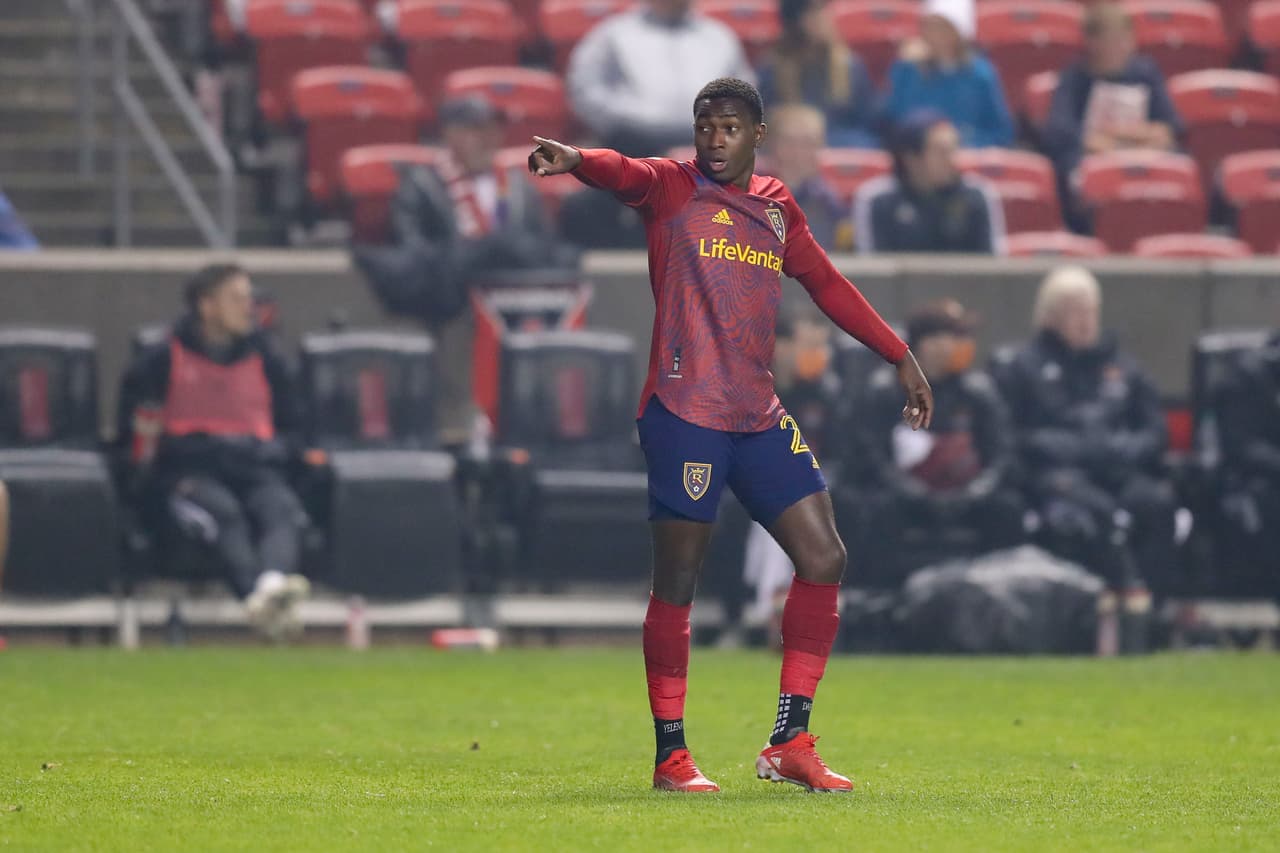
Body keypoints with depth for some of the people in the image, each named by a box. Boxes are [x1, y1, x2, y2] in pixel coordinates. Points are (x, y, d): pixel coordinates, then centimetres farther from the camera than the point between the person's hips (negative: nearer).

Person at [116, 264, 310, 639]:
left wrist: (273, 447, 9)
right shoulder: (162, 361, 14)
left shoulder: (265, 360, 24)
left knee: (282, 508, -34)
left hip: (255, 468, 3)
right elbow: (129, 435, 14)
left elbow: (290, 426, 29)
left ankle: (272, 584, -64)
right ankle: (255, 594, -63)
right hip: (187, 472, -3)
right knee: (223, 510, -38)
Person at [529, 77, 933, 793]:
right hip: (684, 412, -6)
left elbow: (828, 286, 26)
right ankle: (671, 754, 4)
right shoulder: (672, 188, -1)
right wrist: (575, 160, -46)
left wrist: (901, 357, 26)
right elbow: (626, 173, -23)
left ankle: (791, 743, 9)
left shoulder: (777, 208, 16)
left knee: (825, 558, 2)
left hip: (760, 417, 6)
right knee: (677, 581, -4)